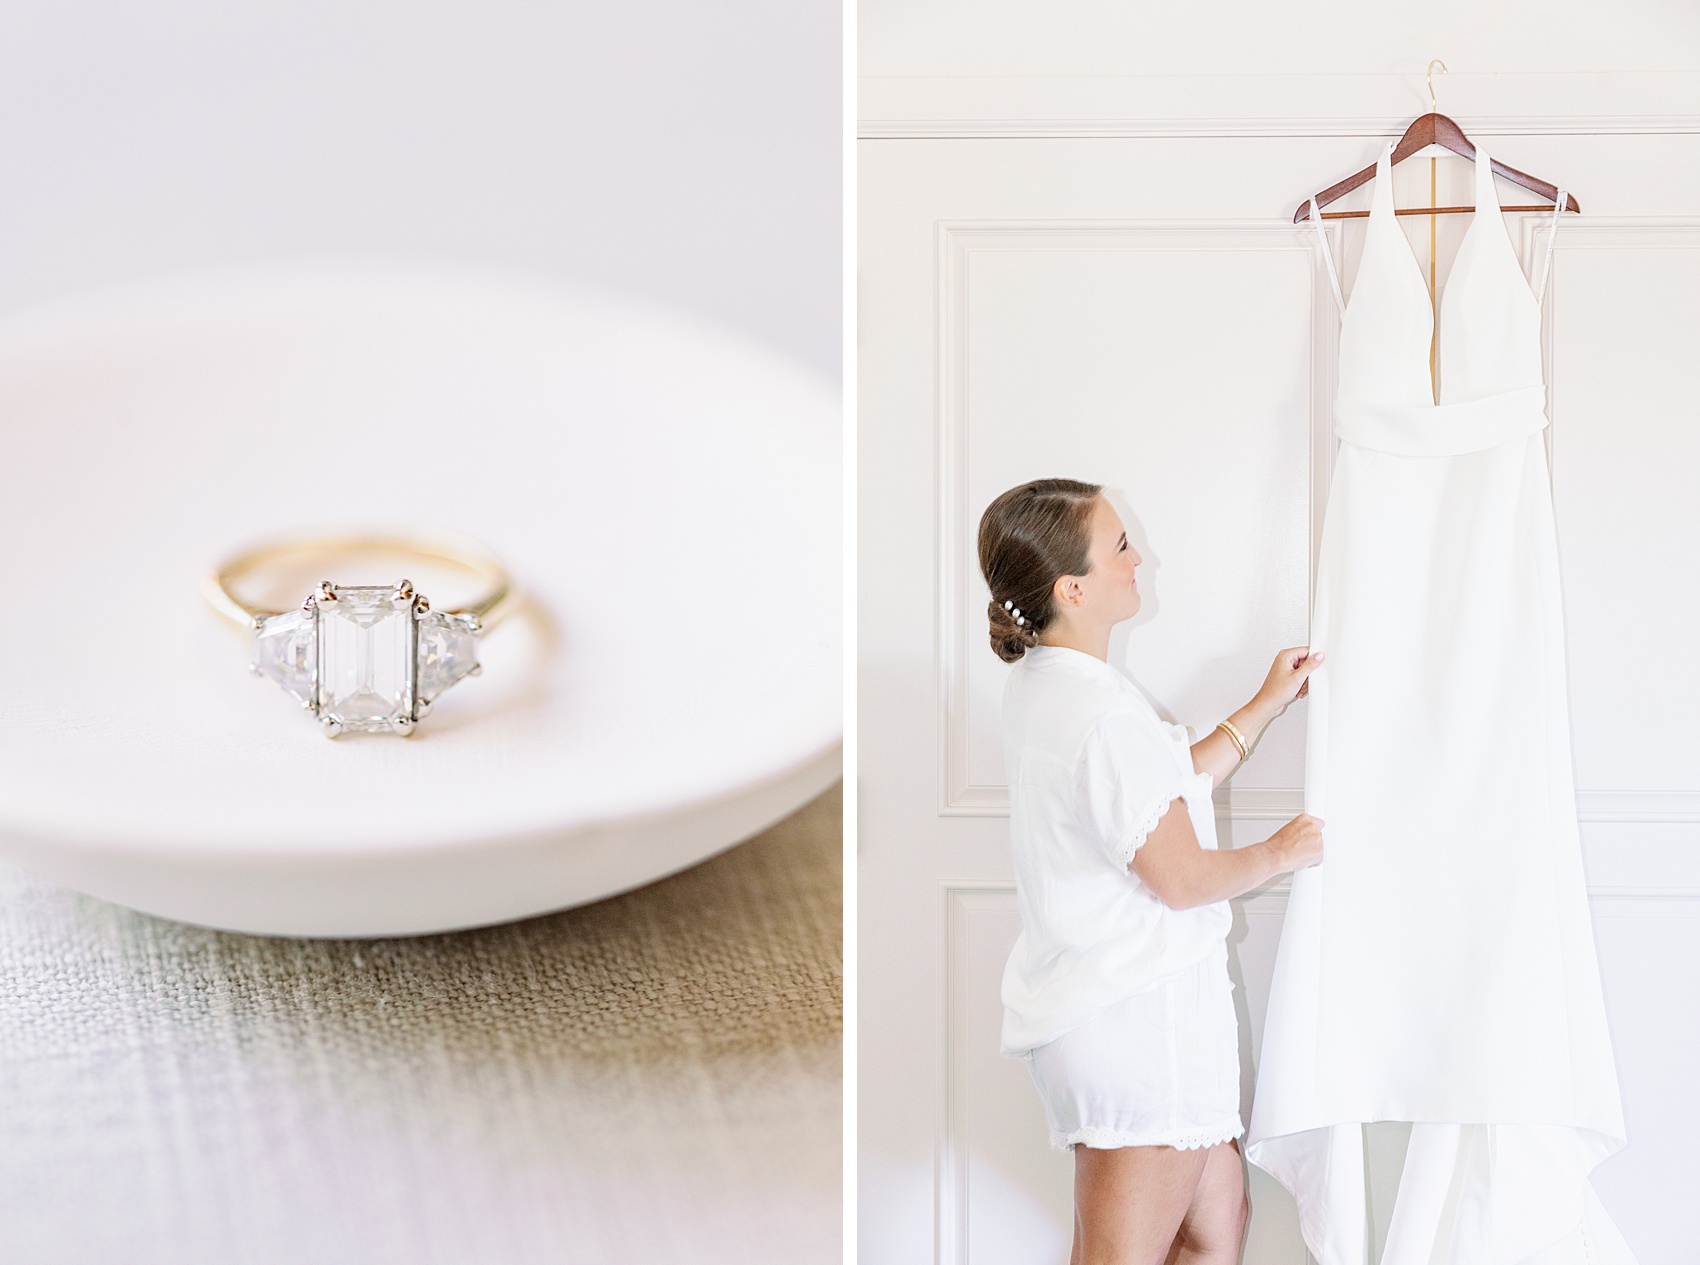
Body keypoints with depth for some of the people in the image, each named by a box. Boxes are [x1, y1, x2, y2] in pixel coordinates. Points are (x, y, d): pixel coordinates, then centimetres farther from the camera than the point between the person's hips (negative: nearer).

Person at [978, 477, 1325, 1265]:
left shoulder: (1037, 688, 8)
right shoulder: (1104, 717, -24)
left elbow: (1169, 786, 18)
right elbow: (1182, 879, -19)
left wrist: (1267, 705, 22)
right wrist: (1282, 852, -1)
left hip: (1090, 1004, 10)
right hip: (1136, 1016, -10)